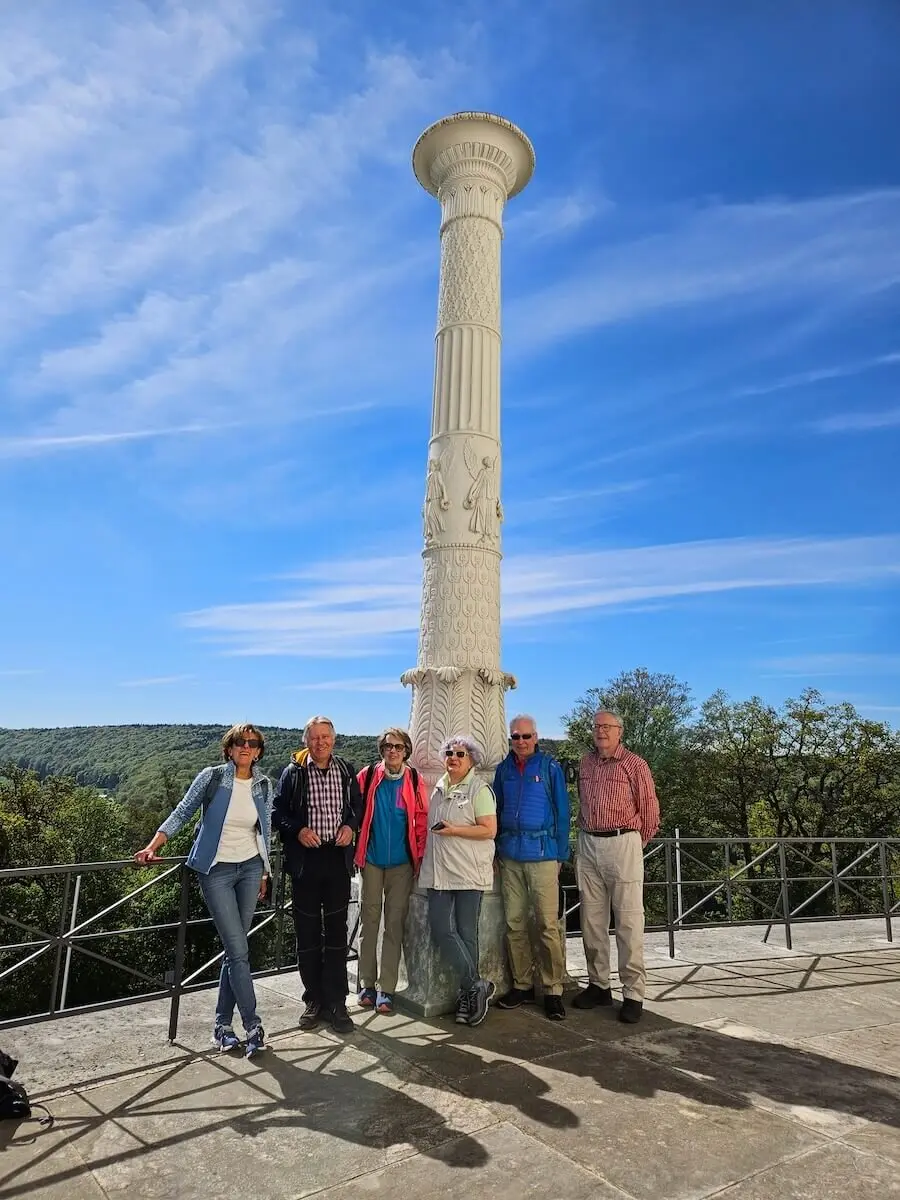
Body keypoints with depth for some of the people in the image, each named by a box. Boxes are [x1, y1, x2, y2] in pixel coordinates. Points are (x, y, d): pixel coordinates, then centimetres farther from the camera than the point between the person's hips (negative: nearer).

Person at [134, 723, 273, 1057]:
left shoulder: (263, 785, 2)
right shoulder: (212, 777, -9)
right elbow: (182, 813, -6)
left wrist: (265, 872, 15)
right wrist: (152, 847, -15)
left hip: (250, 868, 4)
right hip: (216, 870, -4)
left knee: (234, 950, 8)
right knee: (239, 950, -6)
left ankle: (223, 1024, 21)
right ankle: (253, 1027, 3)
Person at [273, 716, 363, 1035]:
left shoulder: (346, 771, 4)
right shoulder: (293, 772, -2)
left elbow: (358, 806, 13)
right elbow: (278, 812, 1)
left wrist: (351, 826, -5)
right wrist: (298, 830, -14)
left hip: (337, 857, 1)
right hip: (305, 859, -1)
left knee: (337, 931, 7)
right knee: (307, 932, 9)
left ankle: (336, 1003, 18)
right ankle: (314, 1000, 24)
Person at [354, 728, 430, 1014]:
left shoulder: (415, 781, -2)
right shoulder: (367, 777, -3)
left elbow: (422, 822, 1)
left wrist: (419, 859, 1)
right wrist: (356, 851, 1)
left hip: (401, 863, 0)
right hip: (371, 861, 0)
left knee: (394, 925, 4)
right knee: (369, 922, 8)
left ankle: (386, 988, 12)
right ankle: (367, 983, 20)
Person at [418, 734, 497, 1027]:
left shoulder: (479, 789, -5)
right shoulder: (439, 789, 15)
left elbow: (489, 830, -11)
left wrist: (454, 830, -16)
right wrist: (424, 862, 19)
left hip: (469, 872, -6)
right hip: (439, 872, 6)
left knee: (466, 933, 1)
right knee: (441, 930, -2)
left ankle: (469, 992, 16)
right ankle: (476, 986, 8)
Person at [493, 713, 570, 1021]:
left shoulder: (550, 767, -2)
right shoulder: (504, 769, 8)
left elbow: (562, 811, 0)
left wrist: (561, 854, -3)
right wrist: (497, 849, 9)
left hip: (542, 853, -4)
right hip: (509, 856, 4)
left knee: (548, 924, -1)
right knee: (514, 923, 10)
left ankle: (553, 990, 11)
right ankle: (522, 985, 23)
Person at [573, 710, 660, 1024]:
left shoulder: (634, 765, -5)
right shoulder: (585, 763, 11)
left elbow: (650, 811, -1)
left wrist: (634, 845, 6)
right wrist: (585, 835, 16)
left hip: (622, 845, -5)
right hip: (588, 845, 5)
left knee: (628, 921, -2)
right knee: (592, 920, 11)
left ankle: (633, 994, 6)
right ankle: (598, 984, 23)